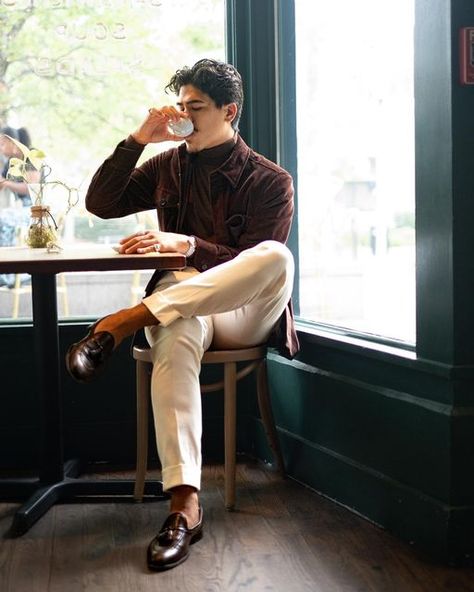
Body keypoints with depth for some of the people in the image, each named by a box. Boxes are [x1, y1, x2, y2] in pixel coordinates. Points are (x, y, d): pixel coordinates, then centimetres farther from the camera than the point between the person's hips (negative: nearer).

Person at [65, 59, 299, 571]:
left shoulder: (270, 181, 3)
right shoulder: (169, 167, 16)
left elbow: (259, 262, -8)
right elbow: (101, 204, 12)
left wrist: (188, 244, -21)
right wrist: (137, 139, 2)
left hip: (244, 316, -1)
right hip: (181, 305, 2)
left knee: (278, 257, -36)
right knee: (176, 335, -38)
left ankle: (125, 322, -38)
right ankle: (184, 504, -45)